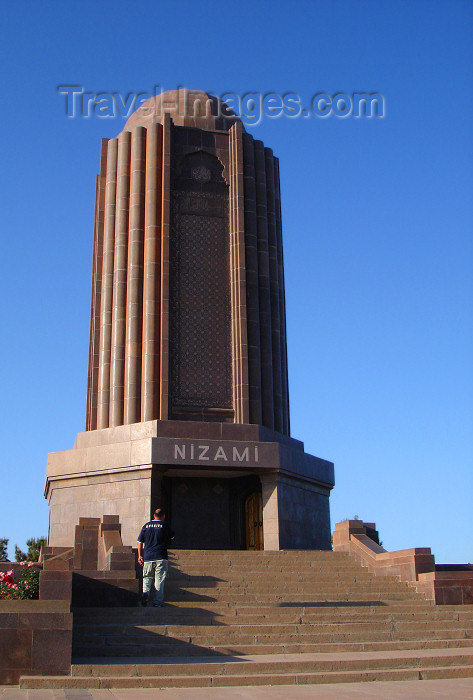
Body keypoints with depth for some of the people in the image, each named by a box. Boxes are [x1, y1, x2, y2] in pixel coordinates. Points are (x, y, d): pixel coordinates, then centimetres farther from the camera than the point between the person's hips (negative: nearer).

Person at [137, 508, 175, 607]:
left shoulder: (146, 526, 8)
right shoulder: (164, 525, -1)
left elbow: (140, 542, 8)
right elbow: (172, 537, 13)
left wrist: (140, 555, 12)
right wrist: (168, 539, 35)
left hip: (148, 557, 2)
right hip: (161, 558, -2)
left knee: (147, 578, 12)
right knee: (159, 580, 2)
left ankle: (145, 592, -16)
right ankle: (158, 602, 1)